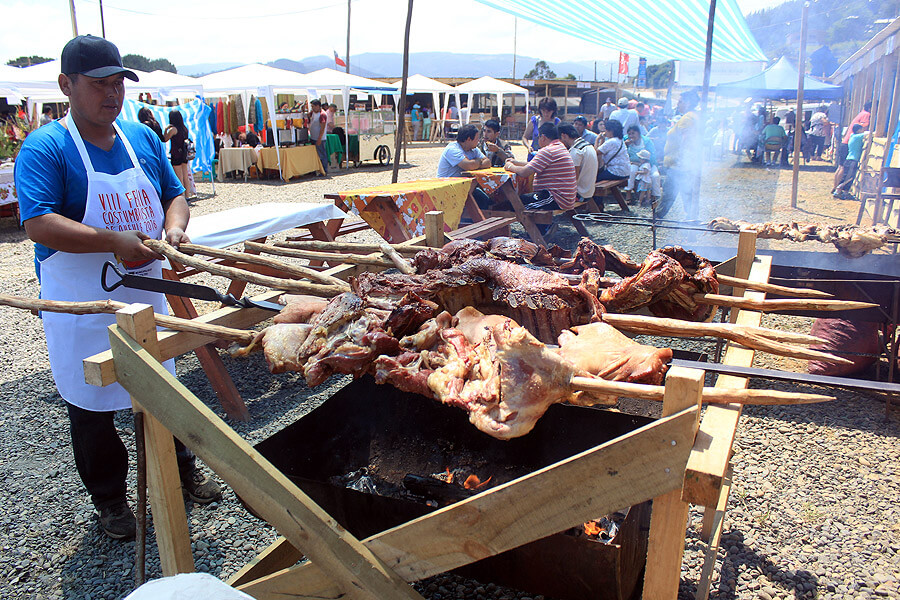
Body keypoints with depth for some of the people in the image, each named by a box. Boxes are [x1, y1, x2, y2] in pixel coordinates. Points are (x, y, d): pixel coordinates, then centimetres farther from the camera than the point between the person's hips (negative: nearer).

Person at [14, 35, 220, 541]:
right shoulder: (44, 148, -11)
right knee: (92, 406, 9)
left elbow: (175, 195, 12)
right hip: (81, 304, -4)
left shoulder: (143, 138, 6)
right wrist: (114, 242, -31)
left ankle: (181, 468, 37)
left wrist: (174, 228, -10)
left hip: (144, 289, 5)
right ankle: (109, 496, 29)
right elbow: (39, 225, -21)